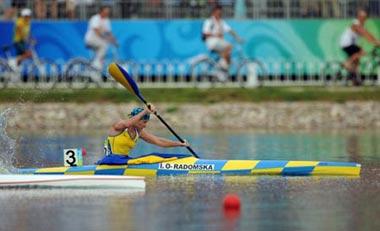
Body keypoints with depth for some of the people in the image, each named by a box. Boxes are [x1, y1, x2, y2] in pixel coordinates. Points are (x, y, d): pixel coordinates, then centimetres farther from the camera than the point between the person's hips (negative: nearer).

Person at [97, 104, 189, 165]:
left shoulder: (139, 132, 11)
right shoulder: (118, 125, -10)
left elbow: (158, 141, 12)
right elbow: (128, 124, -35)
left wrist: (180, 144, 6)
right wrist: (145, 111, -38)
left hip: (124, 160, 8)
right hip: (110, 160, -8)